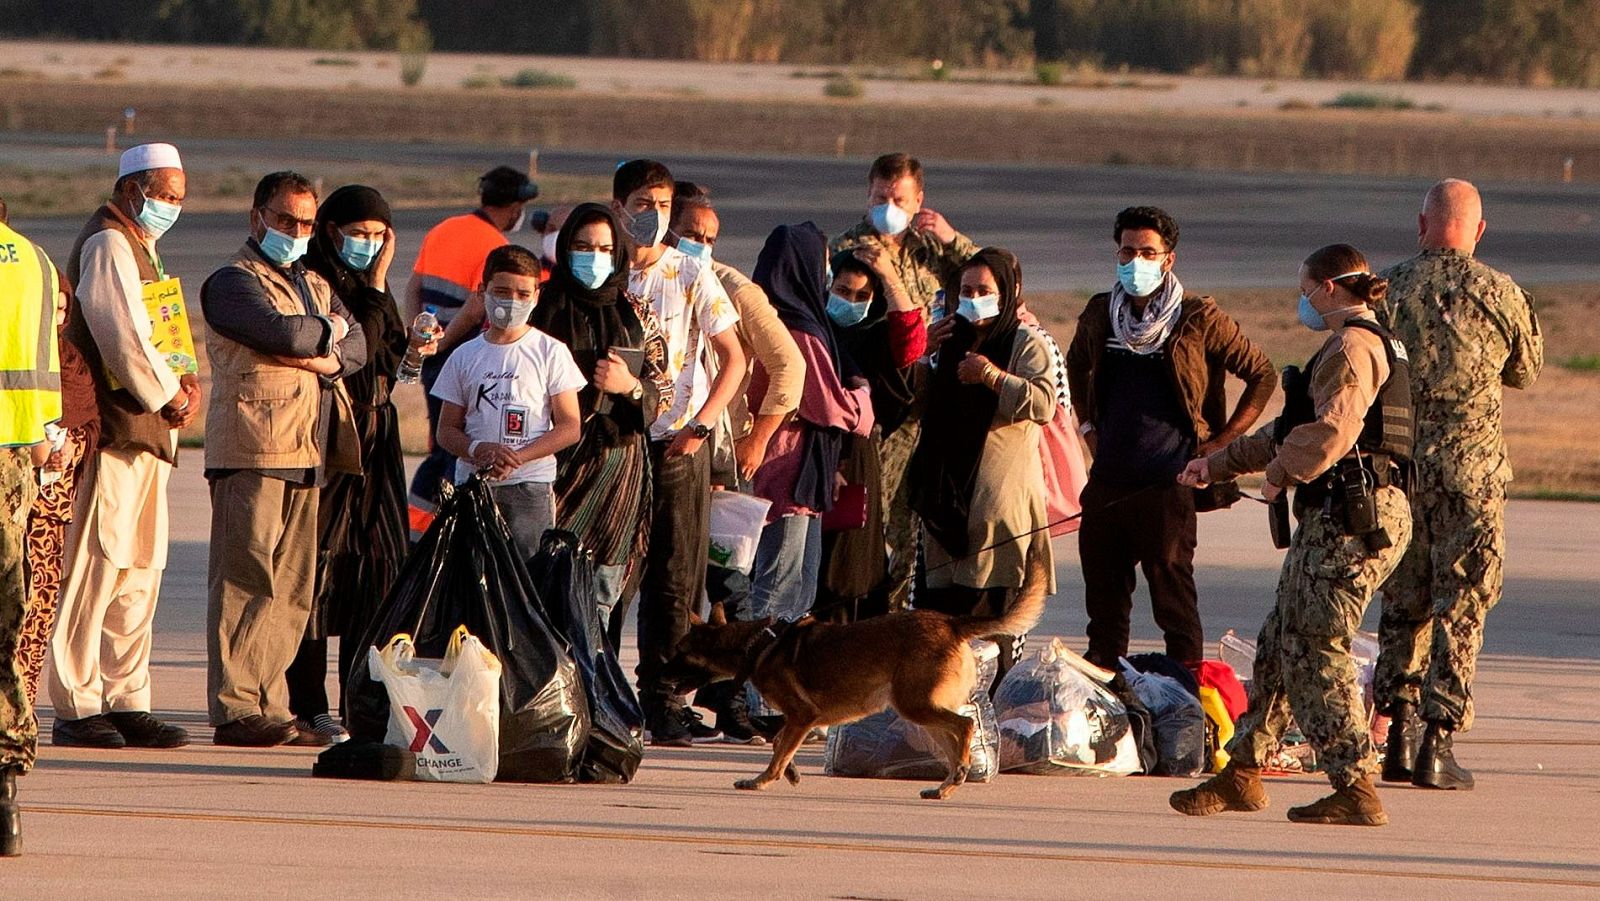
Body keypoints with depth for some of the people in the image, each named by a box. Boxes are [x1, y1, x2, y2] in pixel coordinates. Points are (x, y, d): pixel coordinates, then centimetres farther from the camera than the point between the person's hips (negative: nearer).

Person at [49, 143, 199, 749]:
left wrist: (180, 386, 7)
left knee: (139, 574, 9)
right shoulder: (108, 245, -9)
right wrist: (171, 398, -8)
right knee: (95, 569, -9)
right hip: (114, 431, -10)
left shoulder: (138, 246, 23)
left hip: (146, 432, 10)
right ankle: (78, 707, -8)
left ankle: (126, 703, 11)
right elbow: (125, 338, -18)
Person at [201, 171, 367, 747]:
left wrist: (319, 357, -9)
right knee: (248, 579, -11)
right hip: (253, 447, -8)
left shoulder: (316, 286, 25)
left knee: (293, 588, 6)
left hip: (307, 453, 8)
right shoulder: (235, 281, -1)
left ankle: (270, 705, 9)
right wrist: (327, 333, 2)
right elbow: (281, 331, -17)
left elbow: (357, 346, 11)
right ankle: (235, 708, -13)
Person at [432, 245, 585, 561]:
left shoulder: (550, 352, 5)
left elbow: (570, 427, 1)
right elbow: (447, 429, 13)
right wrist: (478, 450, -11)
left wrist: (518, 457, -13)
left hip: (530, 487, -2)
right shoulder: (465, 357, 13)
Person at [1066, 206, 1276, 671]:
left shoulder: (1198, 319, -6)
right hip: (1107, 483, 5)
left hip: (1168, 487, -5)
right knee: (1103, 597, 11)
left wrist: (1220, 442, -3)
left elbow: (1262, 374, 1)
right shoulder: (1100, 314, 9)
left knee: (1173, 598, -3)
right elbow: (1077, 365, 31)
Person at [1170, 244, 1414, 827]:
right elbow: (1291, 430, 33)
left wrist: (1283, 474, -8)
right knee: (1280, 643, 14)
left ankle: (1356, 790, -11)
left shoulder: (1353, 346, -10)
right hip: (1336, 520, 10)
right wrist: (1218, 465, 37)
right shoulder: (1372, 345, 24)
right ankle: (1242, 772, 21)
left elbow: (1331, 430, -24)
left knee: (1314, 649, -9)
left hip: (1351, 518, -10)